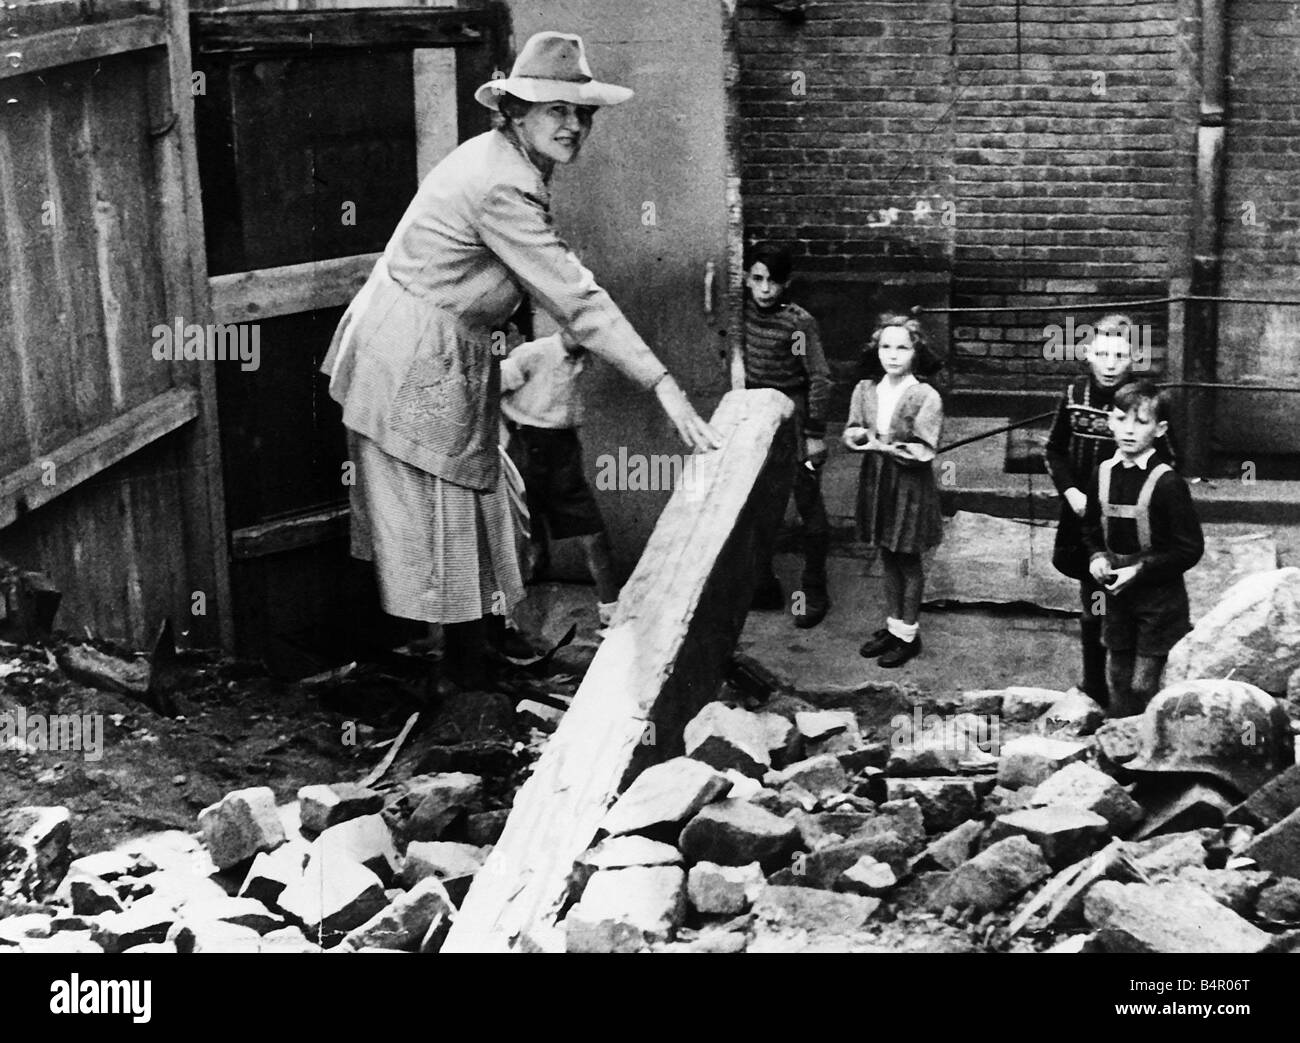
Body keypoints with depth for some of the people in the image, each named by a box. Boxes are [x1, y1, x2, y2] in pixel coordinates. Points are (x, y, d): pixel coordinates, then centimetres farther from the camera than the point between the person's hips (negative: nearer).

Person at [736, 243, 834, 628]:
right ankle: (764, 586, 23)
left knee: (808, 506, 3)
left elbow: (819, 379, -16)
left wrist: (815, 434, -15)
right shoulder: (746, 309, -1)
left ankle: (814, 592, 12)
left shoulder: (799, 322, -18)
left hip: (794, 418, -6)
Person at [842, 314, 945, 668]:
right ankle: (893, 625, 29)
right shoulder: (866, 390, 1)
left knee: (908, 560, 7)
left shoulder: (926, 397, -15)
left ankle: (908, 634, 18)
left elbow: (923, 452, -17)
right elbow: (851, 431, 6)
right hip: (877, 482, 5)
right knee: (888, 558, 15)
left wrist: (884, 447, -22)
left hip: (910, 487, -5)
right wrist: (858, 435, -16)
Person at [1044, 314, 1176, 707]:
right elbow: (1055, 449, 10)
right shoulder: (1075, 393, 0)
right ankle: (1094, 686, 31)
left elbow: (1166, 468, -8)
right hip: (1081, 518, 4)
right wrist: (1071, 492, -4)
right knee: (1091, 606, 17)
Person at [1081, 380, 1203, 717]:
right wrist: (1096, 557, -2)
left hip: (1160, 599, -6)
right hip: (1116, 595, 6)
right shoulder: (1103, 474, 2)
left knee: (1144, 686, -4)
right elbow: (1091, 529, 18)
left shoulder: (1167, 483, -15)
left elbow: (1190, 549, -13)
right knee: (1117, 680, 14)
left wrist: (1140, 569, -18)